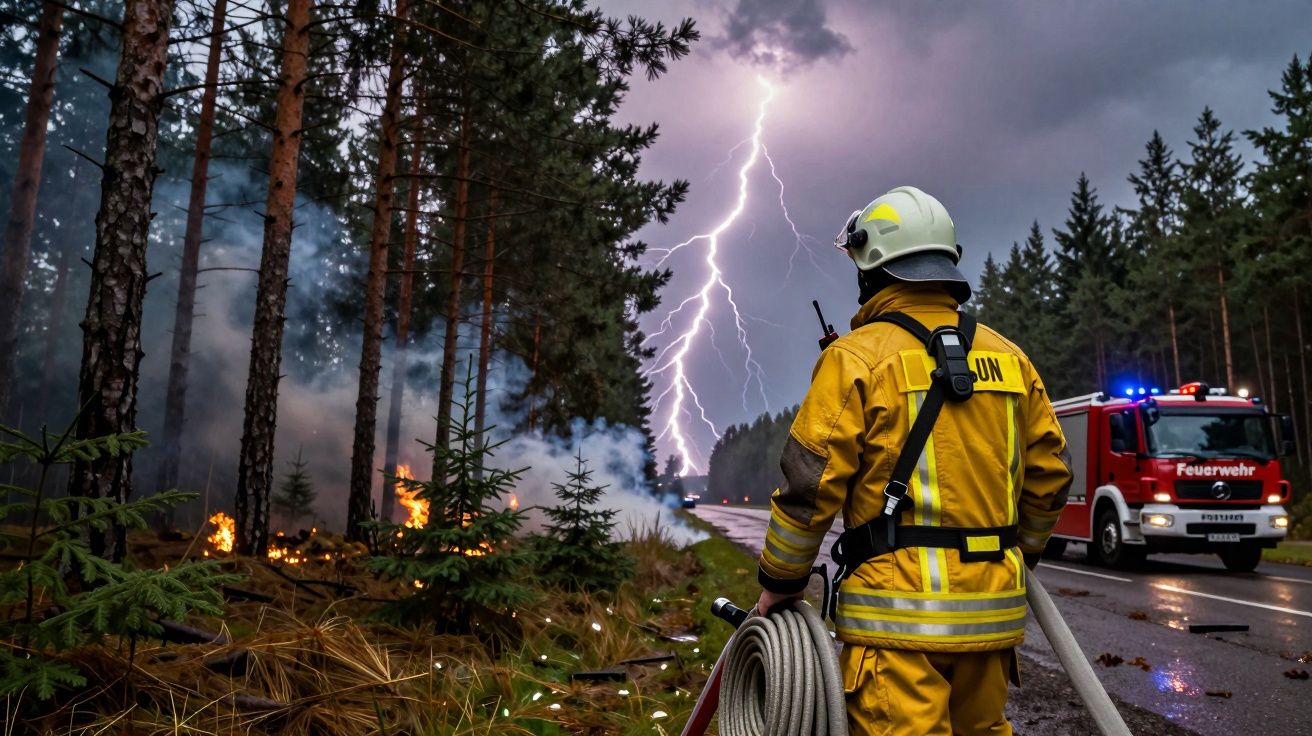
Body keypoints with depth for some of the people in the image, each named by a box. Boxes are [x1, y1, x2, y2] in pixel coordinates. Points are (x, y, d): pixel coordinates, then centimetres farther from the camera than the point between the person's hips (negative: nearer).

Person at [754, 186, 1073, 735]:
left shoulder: (858, 356, -7)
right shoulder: (1009, 357, 10)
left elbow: (811, 482, -11)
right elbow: (1049, 474, 15)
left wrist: (779, 581, 1)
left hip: (897, 610, -6)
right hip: (992, 606, 7)